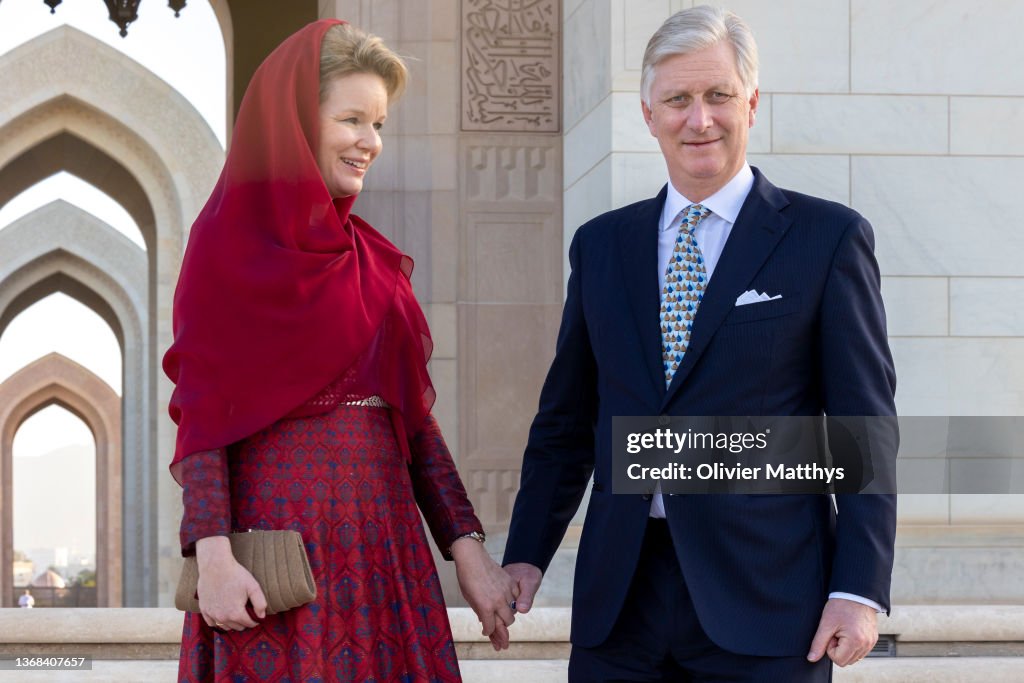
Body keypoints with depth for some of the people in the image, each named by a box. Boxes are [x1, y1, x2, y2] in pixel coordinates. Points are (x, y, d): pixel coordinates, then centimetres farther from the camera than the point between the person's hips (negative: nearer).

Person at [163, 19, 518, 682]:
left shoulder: (374, 256, 15)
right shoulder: (232, 241, -2)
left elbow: (413, 411, 13)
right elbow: (201, 411, -8)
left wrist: (467, 547, 5)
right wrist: (213, 554, -18)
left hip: (382, 529, 6)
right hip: (279, 521, -5)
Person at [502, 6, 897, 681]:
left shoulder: (828, 237, 1)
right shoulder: (600, 244, 13)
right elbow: (567, 419, 16)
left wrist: (860, 589, -10)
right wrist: (527, 555, 7)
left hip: (764, 594, -3)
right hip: (619, 600, 3)